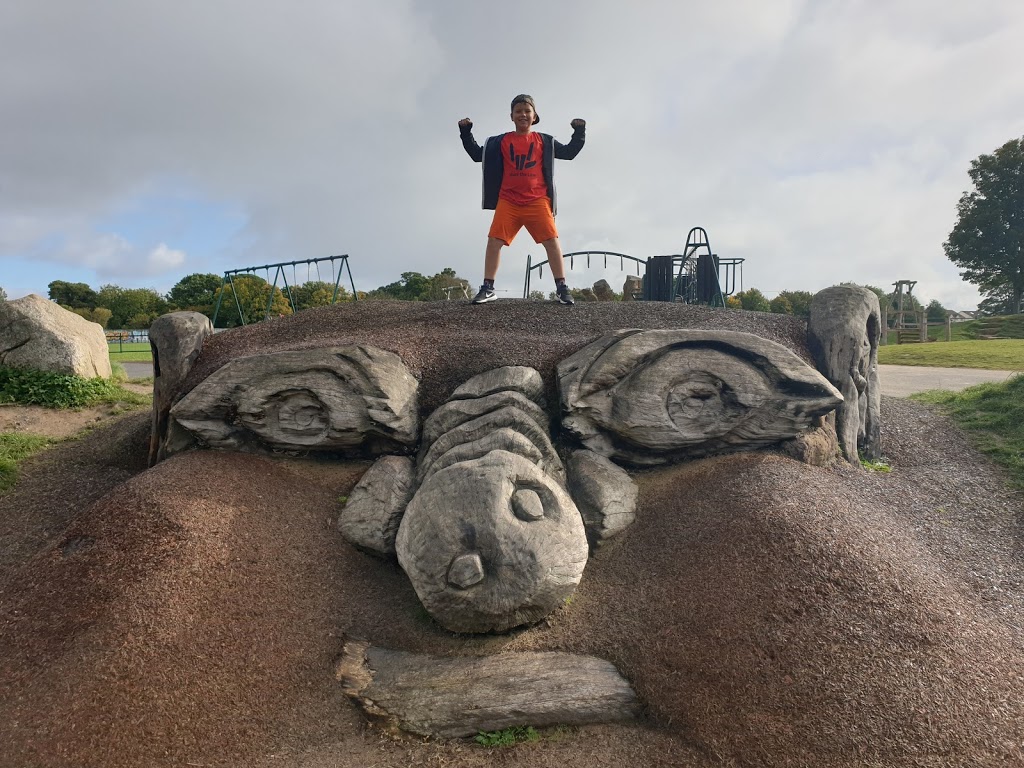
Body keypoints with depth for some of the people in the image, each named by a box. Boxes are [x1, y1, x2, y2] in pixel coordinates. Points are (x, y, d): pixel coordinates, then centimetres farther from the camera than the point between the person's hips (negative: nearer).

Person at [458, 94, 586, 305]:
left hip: (537, 201, -1)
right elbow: (477, 154, 19)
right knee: (494, 240, -8)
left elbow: (569, 152, 15)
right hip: (508, 201, 1)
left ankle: (561, 288, -5)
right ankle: (488, 288, -2)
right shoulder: (501, 141, 13)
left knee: (551, 240, -10)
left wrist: (579, 132, 4)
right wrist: (466, 133, 12)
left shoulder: (544, 141, 12)